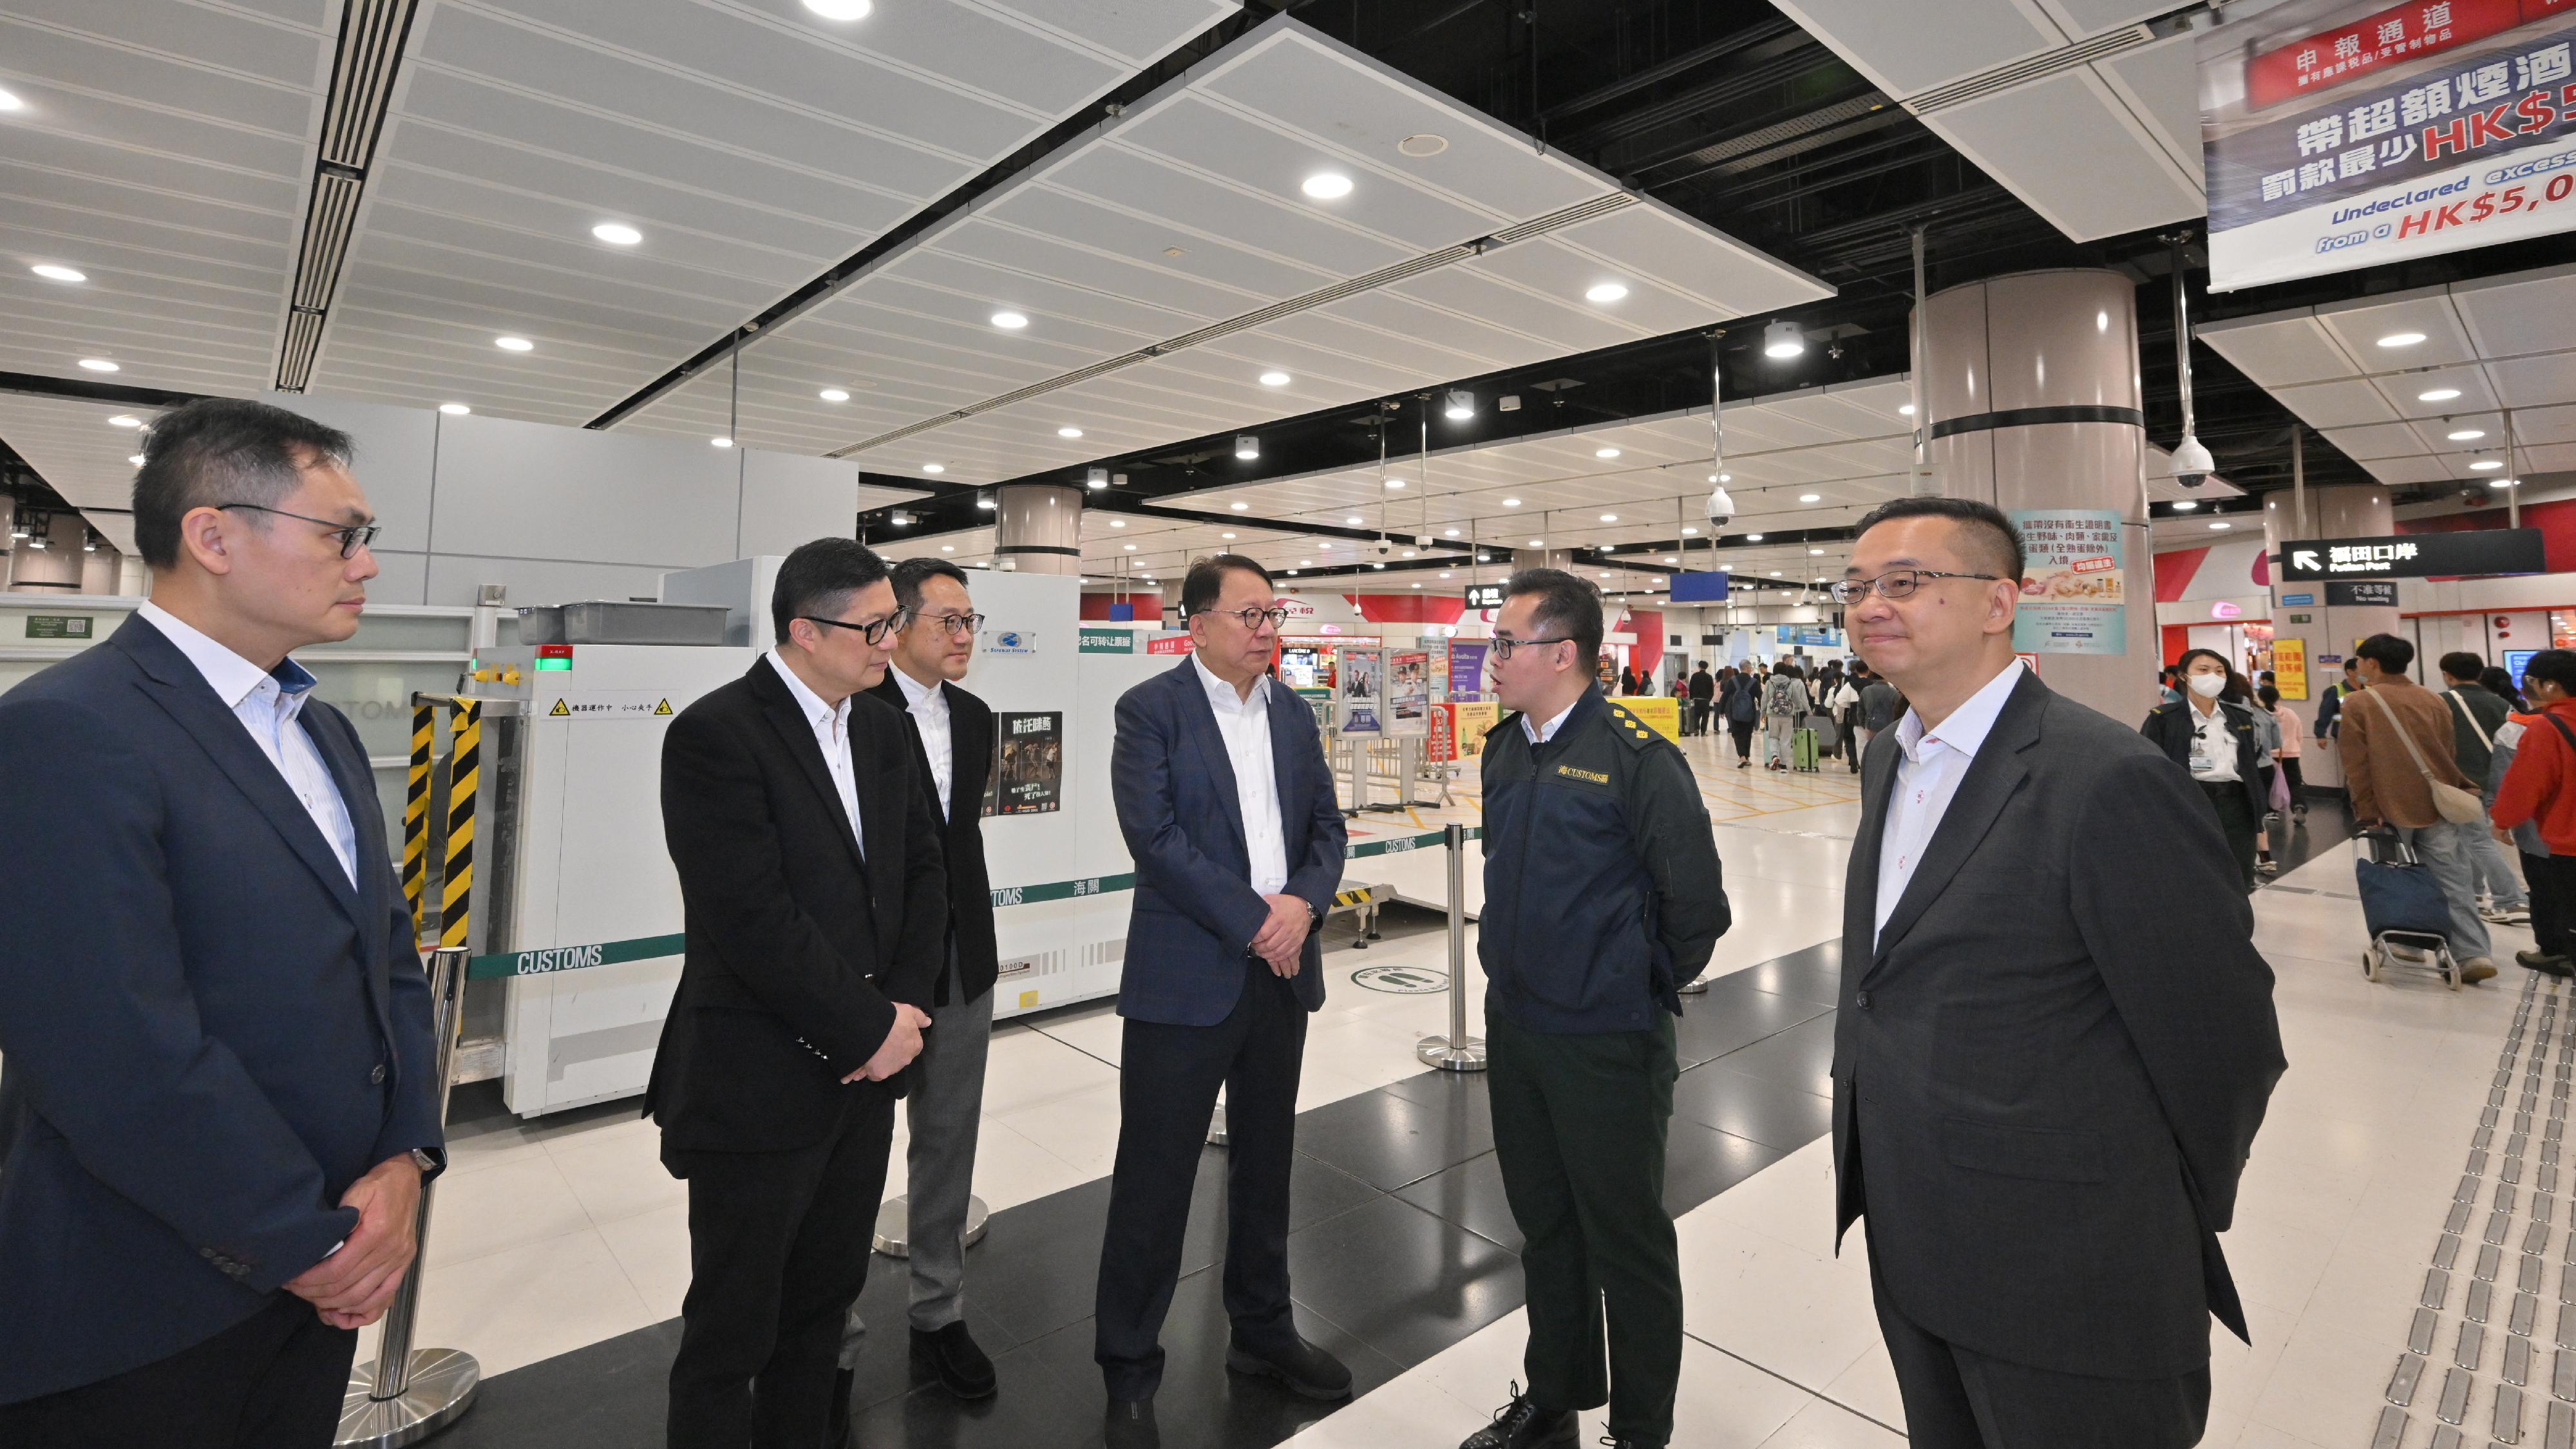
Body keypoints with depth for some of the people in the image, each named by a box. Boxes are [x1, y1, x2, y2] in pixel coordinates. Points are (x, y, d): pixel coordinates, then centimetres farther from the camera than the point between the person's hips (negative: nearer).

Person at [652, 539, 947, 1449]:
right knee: (734, 1326, 12)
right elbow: (751, 919, -22)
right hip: (759, 1084, -6)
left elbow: (923, 869, 7)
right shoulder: (715, 734, -16)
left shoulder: (881, 726, 6)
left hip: (863, 1069, 7)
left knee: (826, 1300, 21)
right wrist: (868, 1031, -15)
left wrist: (904, 1003, -7)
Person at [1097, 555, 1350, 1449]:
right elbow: (1154, 834, -16)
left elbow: (1326, 824, 9)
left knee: (1266, 1163, 19)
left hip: (1282, 971, 6)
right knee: (1155, 1176, 5)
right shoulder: (1151, 710, -7)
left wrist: (1304, 904, -10)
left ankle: (1262, 1331, 39)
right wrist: (1252, 921, -16)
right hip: (1187, 975, -5)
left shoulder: (1292, 713, 11)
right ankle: (1129, 1368, 25)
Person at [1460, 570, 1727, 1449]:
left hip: (1605, 1043, -7)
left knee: (1626, 1239, 11)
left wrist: (1645, 991, -2)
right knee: (1543, 1226, 22)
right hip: (1514, 1027, 7)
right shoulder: (1504, 748, 4)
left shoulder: (1636, 758, -18)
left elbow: (1697, 904, -14)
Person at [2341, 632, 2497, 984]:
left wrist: (2367, 813, -6)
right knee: (2454, 881, 4)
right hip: (2438, 805, 4)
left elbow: (2356, 766, -9)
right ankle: (2472, 953, -2)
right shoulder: (2434, 700, 9)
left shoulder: (2358, 703, -6)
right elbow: (2448, 755, 17)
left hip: (2392, 809, -4)